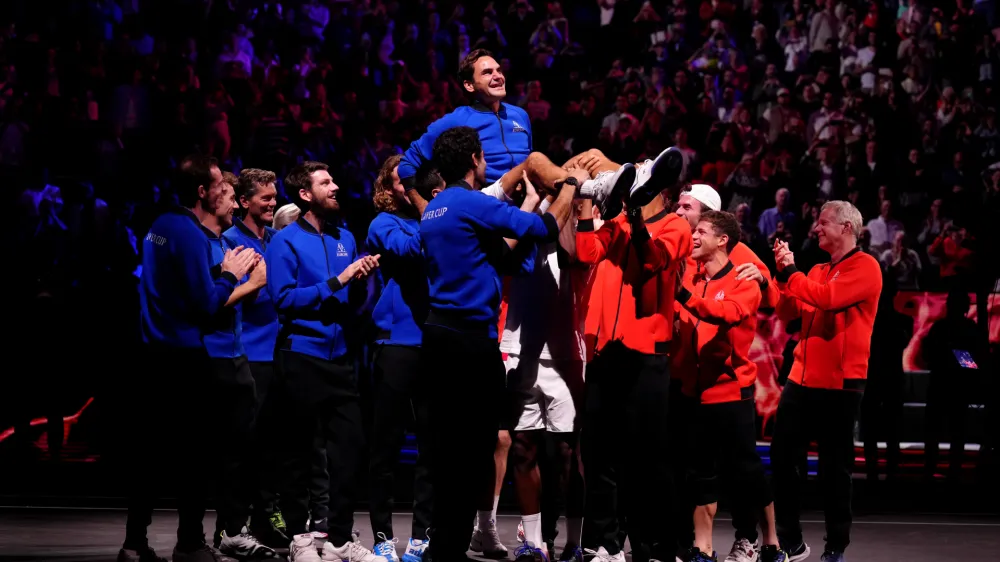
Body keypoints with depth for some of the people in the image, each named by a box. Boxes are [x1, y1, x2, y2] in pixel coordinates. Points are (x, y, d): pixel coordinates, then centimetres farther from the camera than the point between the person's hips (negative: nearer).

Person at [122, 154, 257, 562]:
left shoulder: (162, 226, 12)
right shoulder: (190, 235, -15)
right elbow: (206, 306, -17)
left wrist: (220, 270, 14)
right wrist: (230, 274, -3)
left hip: (153, 351, 8)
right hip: (184, 356, -8)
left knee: (150, 451, 9)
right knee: (193, 452, 0)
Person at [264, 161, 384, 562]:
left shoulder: (345, 238, 12)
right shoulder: (286, 242, -5)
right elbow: (284, 299, -16)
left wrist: (360, 281, -5)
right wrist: (336, 281, -17)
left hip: (339, 355, 5)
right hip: (302, 355, -5)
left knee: (348, 446, 3)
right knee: (299, 452, 1)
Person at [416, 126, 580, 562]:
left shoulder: (433, 210, 15)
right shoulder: (472, 204, -12)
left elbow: (504, 253, 16)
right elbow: (547, 228, -8)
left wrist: (530, 208, 22)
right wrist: (572, 184, 7)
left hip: (440, 335, 9)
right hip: (472, 339, -9)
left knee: (448, 446, 12)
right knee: (474, 448, -4)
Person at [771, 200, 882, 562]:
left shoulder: (865, 267, -7)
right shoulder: (818, 272, 16)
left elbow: (828, 298, -22)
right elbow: (788, 312, 10)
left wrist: (792, 271, -10)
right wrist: (783, 274, -3)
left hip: (839, 383, -7)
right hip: (802, 379, 7)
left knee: (834, 466, -1)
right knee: (782, 456, 5)